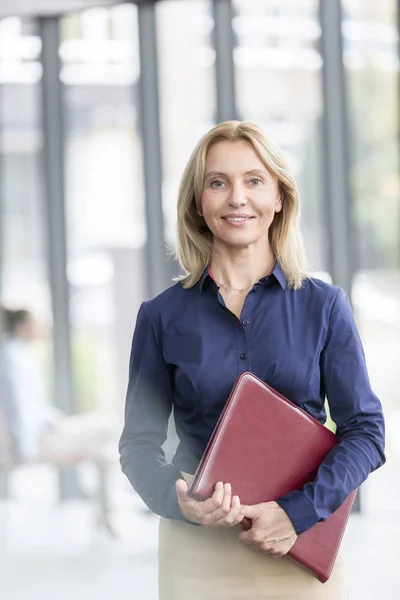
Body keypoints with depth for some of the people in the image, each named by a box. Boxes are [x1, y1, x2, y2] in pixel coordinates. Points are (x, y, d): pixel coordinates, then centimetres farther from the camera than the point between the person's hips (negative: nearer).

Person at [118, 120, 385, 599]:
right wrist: (178, 500, -16)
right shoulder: (162, 317, 3)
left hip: (302, 549, 0)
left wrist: (300, 510, -15)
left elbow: (365, 429, 0)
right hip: (197, 554, 0)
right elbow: (139, 443, 4)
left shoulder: (324, 306, 2)